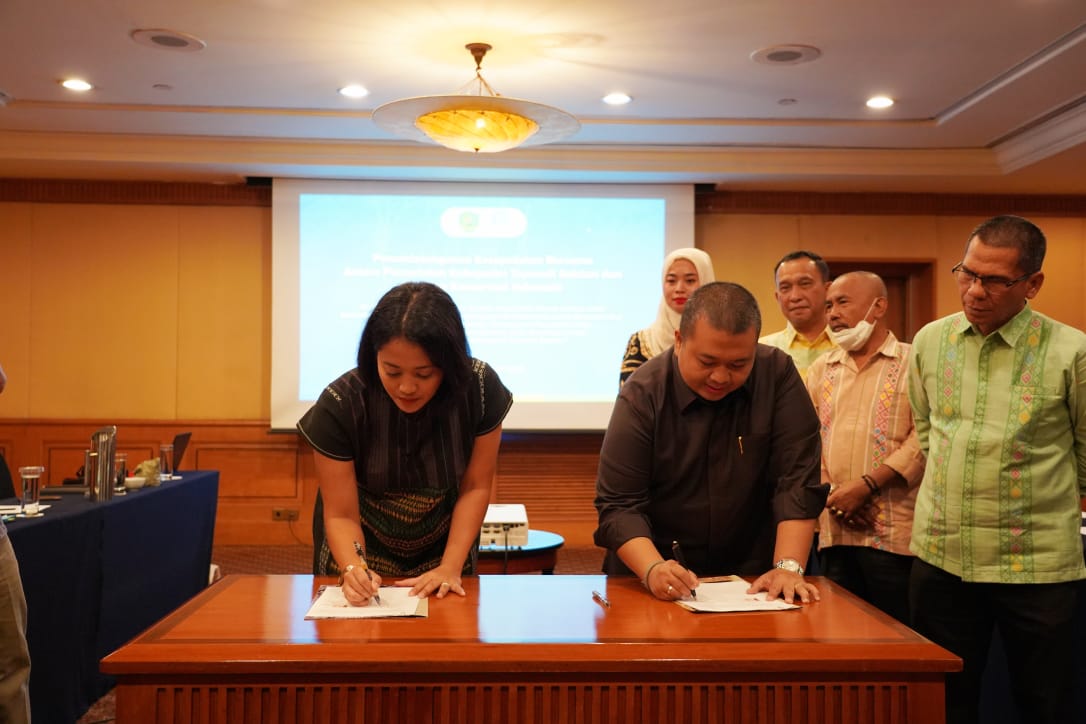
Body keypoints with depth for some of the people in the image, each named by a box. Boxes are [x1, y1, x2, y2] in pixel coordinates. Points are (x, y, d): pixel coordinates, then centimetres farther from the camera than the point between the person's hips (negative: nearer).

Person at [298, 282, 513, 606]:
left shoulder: (480, 388, -19)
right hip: (366, 558, 0)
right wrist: (353, 569, -33)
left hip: (446, 555, 0)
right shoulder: (338, 406, -23)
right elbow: (341, 515, -16)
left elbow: (475, 487, -9)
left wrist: (451, 567, -18)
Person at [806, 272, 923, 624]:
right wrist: (831, 496, -5)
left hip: (892, 532, -4)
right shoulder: (821, 369, 15)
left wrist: (865, 486, -16)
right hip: (834, 531, 4)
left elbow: (923, 439, -10)